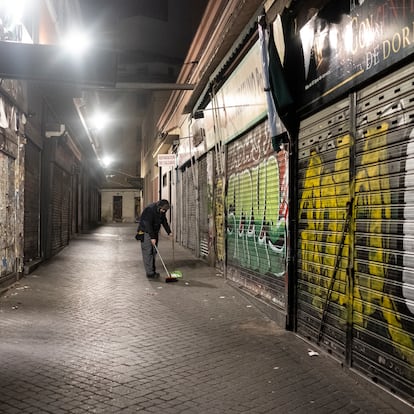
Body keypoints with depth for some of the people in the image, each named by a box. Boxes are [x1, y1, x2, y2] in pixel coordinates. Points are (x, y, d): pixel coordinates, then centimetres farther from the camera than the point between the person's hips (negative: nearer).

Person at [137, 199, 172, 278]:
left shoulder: (162, 211, -1)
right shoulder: (150, 209, -26)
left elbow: (164, 221, 12)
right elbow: (148, 224, -27)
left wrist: (169, 232, 3)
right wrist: (152, 237, -28)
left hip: (154, 232, 8)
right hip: (146, 232, -8)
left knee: (154, 252, 7)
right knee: (148, 252, -10)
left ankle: (153, 271, 14)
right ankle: (149, 272, -9)